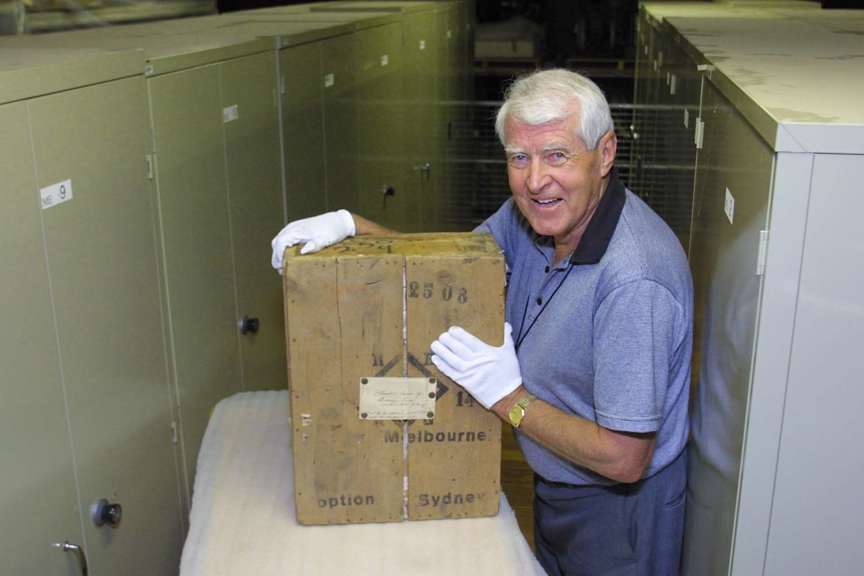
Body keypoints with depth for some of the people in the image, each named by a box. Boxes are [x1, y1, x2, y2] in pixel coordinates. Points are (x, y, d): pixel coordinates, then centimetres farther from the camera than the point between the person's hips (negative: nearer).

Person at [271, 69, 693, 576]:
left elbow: (623, 459, -31)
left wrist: (508, 397, -25)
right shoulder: (536, 213, -9)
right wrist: (351, 225, -9)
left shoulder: (633, 278, -35)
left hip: (619, 506, -7)